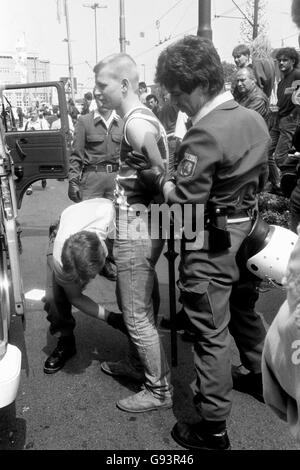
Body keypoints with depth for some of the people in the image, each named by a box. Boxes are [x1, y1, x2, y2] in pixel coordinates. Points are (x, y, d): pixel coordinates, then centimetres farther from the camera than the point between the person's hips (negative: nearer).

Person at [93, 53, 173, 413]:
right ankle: (137, 364, 43)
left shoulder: (136, 123, -18)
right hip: (139, 228, 10)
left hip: (135, 234, -10)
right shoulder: (143, 117, 13)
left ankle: (160, 390, 18)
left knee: (137, 315, 2)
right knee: (131, 303, 24)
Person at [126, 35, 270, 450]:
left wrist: (151, 175, -6)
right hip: (245, 229, 8)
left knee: (211, 333, 3)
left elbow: (184, 198, -22)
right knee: (245, 307, 27)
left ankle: (213, 427, 18)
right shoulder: (254, 119, 3)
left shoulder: (205, 133, -23)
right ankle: (261, 377, 49)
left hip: (211, 243, -8)